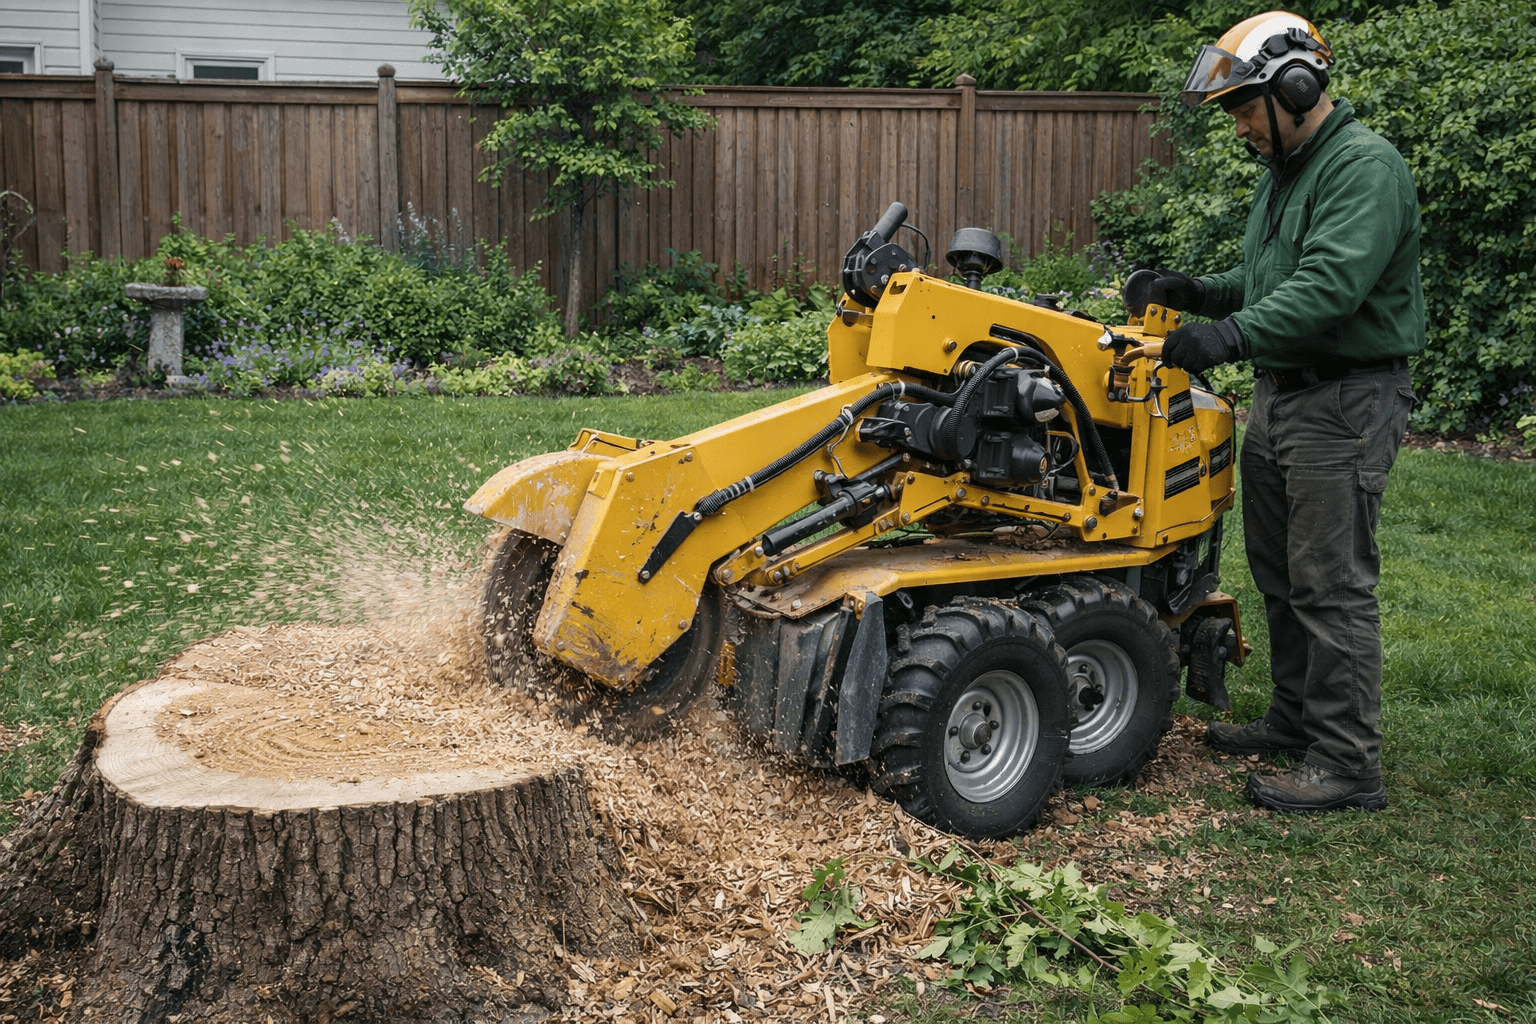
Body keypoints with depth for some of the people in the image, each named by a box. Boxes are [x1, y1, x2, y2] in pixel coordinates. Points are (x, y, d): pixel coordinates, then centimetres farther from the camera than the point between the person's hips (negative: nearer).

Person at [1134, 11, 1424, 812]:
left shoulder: (1365, 167, -15)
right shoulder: (1283, 172, 17)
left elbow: (1332, 283, -29)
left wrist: (1233, 335, -36)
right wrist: (1198, 294, 5)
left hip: (1343, 404, -10)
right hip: (1278, 395, 10)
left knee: (1333, 584, -6)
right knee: (1279, 572, 17)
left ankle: (1346, 765, 2)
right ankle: (1295, 721, 31)